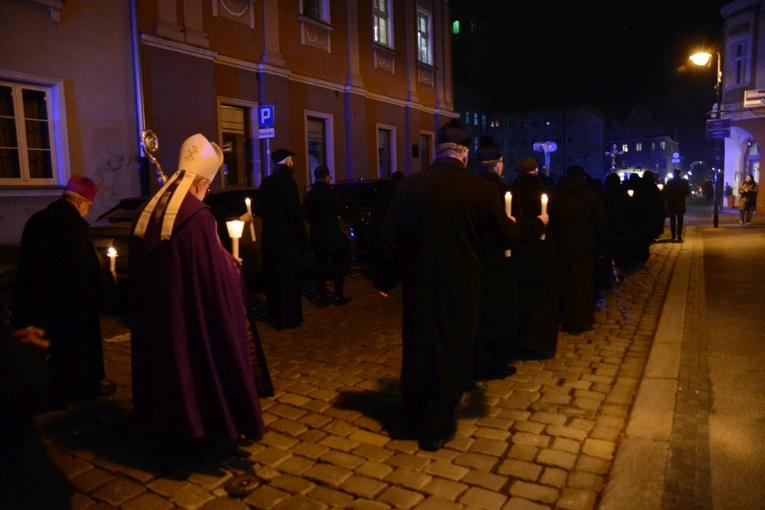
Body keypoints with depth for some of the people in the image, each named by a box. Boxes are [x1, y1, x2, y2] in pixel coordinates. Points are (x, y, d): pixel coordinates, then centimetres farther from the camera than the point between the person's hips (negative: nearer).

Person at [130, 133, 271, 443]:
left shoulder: (145, 214, 3)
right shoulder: (198, 217, -20)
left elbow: (139, 271, 12)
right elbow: (217, 274, -19)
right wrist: (232, 264, 1)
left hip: (156, 315, 7)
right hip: (195, 315, -7)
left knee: (166, 359, 19)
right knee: (202, 363, 7)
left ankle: (169, 421, 32)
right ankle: (206, 420, 19)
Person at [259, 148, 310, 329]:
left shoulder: (266, 183, 8)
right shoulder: (288, 182, -14)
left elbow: (263, 210, 14)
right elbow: (295, 214, -16)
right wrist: (303, 239, -11)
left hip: (269, 237, 7)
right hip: (286, 239, -7)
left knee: (273, 279, 13)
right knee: (289, 280, 3)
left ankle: (275, 316, 23)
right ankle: (290, 318, 10)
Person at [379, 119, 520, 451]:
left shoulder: (408, 186, -9)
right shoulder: (482, 190, -12)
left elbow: (388, 238, -8)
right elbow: (508, 236, -2)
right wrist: (513, 224, 21)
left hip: (418, 284, 3)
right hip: (461, 286, -2)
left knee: (418, 344, 20)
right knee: (453, 352, 12)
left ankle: (413, 409, 41)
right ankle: (437, 428, 24)